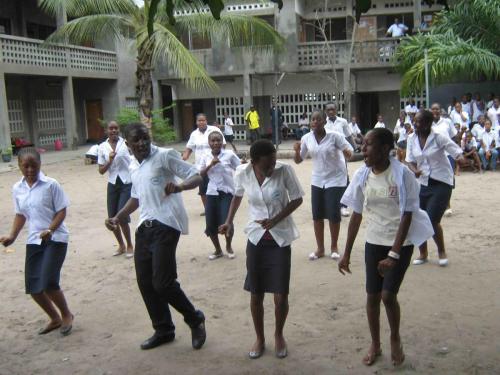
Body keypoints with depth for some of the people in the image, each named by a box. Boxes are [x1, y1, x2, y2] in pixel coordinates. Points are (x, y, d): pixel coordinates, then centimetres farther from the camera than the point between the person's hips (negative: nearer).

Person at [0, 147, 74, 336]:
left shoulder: (51, 184, -11)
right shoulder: (17, 188, 4)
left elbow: (61, 211, -10)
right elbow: (20, 214, 14)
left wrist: (50, 230, -24)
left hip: (56, 238, -6)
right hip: (34, 240, 6)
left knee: (48, 282, -16)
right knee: (32, 286, 5)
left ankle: (66, 315, 12)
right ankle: (55, 318, 28)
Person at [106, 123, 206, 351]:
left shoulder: (165, 156, -6)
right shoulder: (133, 166, 17)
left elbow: (196, 177, -10)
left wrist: (179, 186, -30)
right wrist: (118, 217, 17)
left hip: (165, 225, -8)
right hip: (144, 227, 8)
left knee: (163, 282, -11)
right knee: (145, 281, 10)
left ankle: (195, 320, 13)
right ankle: (163, 330, 26)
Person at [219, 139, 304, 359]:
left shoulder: (284, 170, -18)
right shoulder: (242, 173, -11)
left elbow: (297, 199, -6)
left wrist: (275, 220, -17)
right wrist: (229, 221, 2)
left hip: (280, 239, -1)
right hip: (256, 239, 2)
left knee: (281, 296, 1)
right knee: (256, 295, 8)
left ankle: (279, 335, 29)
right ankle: (260, 339, 30)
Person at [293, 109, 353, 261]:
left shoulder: (334, 136, -15)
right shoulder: (306, 138, -5)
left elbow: (350, 153, -10)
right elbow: (298, 160, 2)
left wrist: (347, 152, -33)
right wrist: (297, 151, -19)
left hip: (335, 180, -4)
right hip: (317, 180, 4)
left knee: (333, 214, -2)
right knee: (317, 215, 5)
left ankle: (334, 247, 19)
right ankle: (320, 248, 21)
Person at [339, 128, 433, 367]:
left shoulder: (402, 174, -18)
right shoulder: (362, 175, -5)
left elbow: (407, 216, -16)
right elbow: (356, 215, 2)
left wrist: (394, 254, -20)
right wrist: (347, 253, 3)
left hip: (401, 243, -4)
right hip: (374, 243, 4)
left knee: (388, 294, -7)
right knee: (372, 295, 7)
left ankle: (395, 339, 22)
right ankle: (375, 345, 29)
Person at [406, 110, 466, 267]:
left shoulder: (439, 138, -13)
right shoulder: (411, 138, -1)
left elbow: (456, 151, -11)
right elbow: (410, 160, 4)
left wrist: (460, 158, -35)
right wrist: (414, 170, -17)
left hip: (441, 183, -4)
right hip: (422, 183, 4)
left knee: (432, 220, -9)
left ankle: (441, 251, 19)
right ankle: (423, 253, 26)